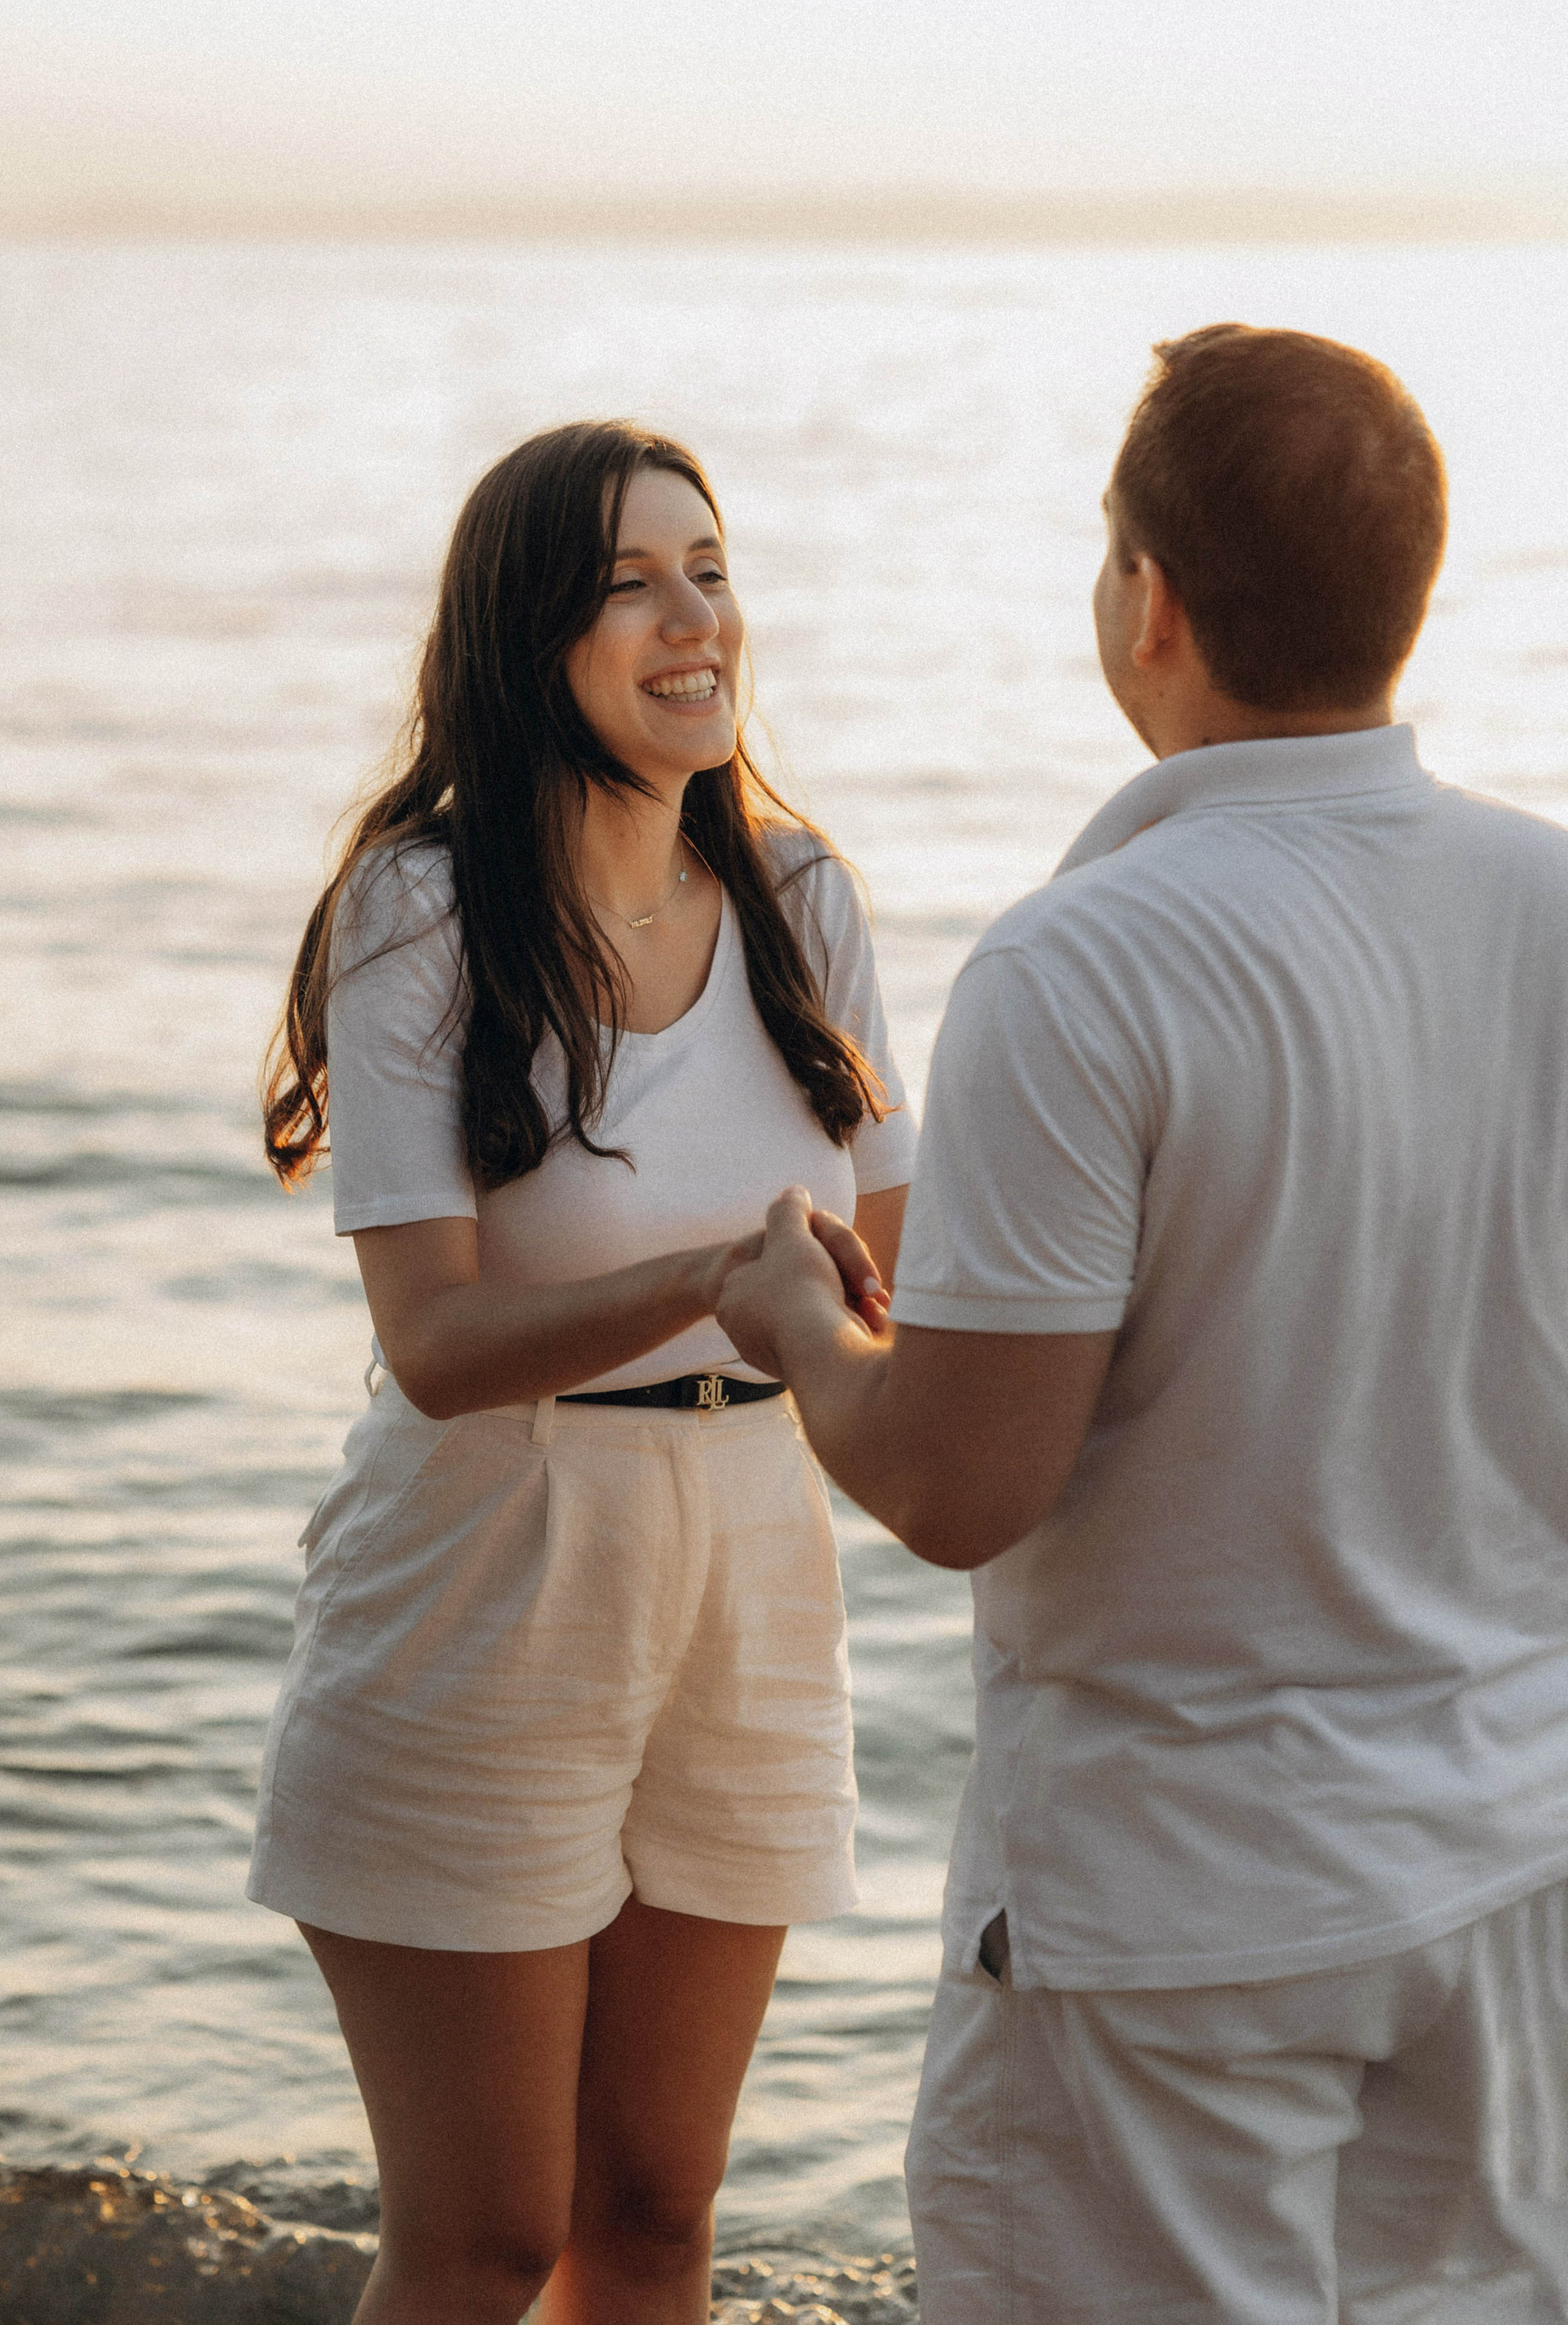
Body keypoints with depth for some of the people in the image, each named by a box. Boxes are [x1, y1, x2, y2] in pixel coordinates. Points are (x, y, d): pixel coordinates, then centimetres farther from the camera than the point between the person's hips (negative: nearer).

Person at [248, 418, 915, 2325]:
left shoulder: (794, 899, 1)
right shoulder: (421, 918, -14)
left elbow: (895, 1272, 4)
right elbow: (436, 1342, -22)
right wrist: (708, 1277, -37)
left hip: (743, 1594, 5)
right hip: (481, 1615, -5)